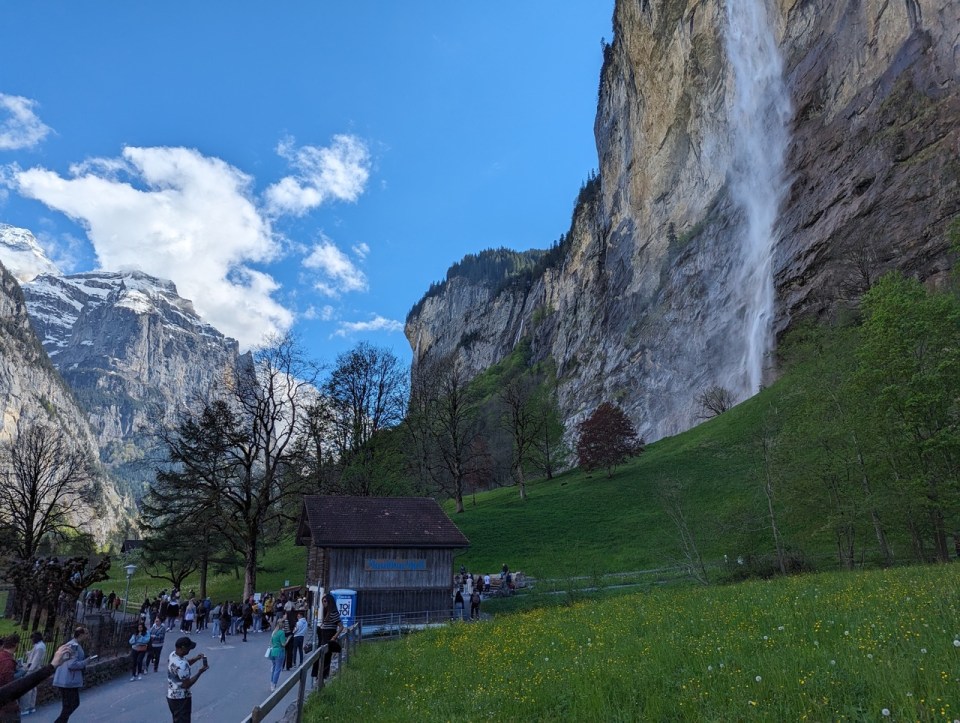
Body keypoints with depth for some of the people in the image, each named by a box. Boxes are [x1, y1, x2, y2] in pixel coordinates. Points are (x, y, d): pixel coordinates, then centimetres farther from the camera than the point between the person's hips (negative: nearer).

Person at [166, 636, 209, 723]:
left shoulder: (173, 655, -4)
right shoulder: (181, 665, -33)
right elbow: (187, 684, -24)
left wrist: (196, 658, -1)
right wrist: (200, 672, -17)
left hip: (172, 696, 9)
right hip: (181, 699, -9)